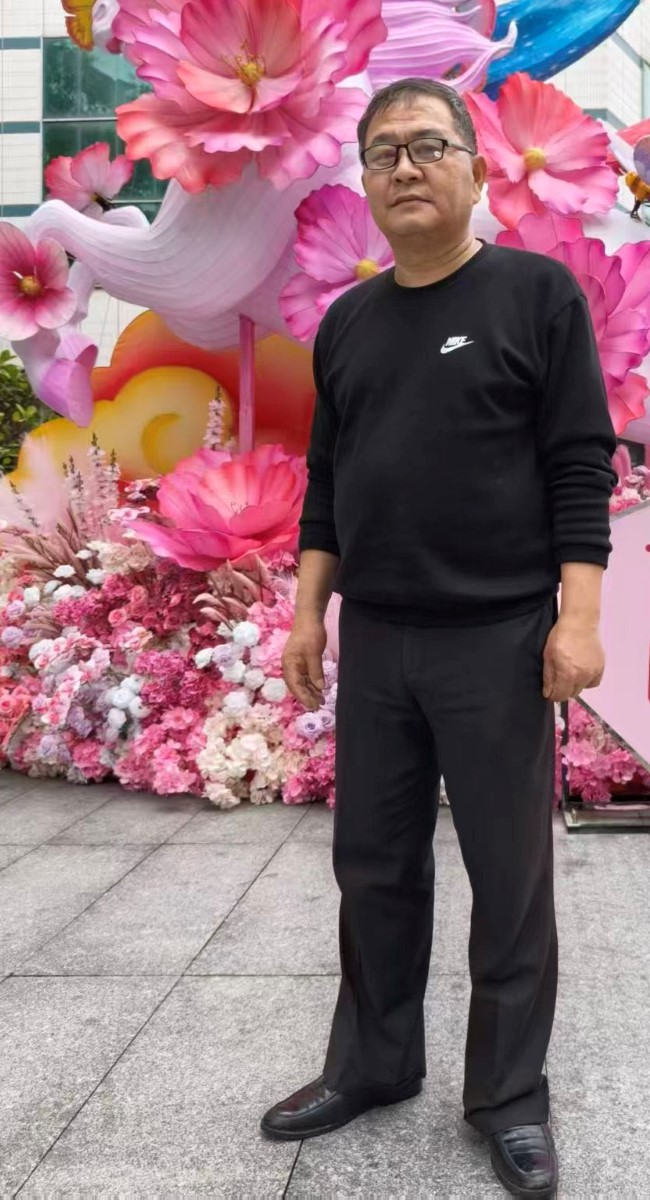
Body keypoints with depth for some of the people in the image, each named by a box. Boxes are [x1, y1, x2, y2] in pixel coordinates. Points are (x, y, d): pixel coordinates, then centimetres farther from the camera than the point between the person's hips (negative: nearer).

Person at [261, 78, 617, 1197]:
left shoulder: (536, 292, -3)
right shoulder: (346, 324, 12)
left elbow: (581, 467, -8)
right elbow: (327, 480, 15)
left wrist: (577, 618, -15)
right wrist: (309, 612, 9)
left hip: (499, 640, -5)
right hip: (374, 642, 5)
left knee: (510, 880, 4)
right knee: (374, 867, 12)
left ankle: (509, 1098, 20)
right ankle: (372, 1064, 30)